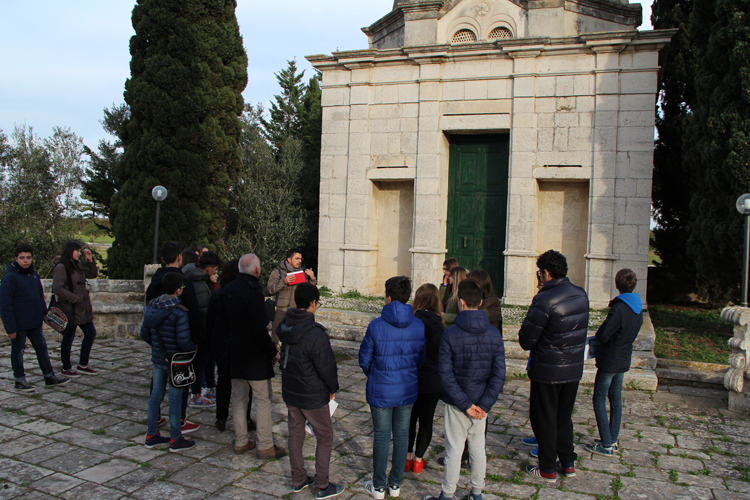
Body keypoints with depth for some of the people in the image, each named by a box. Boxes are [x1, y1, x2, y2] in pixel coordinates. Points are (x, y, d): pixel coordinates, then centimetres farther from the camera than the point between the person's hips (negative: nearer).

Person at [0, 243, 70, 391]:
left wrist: (45, 314, 12)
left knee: (42, 347, 13)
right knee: (18, 351, 8)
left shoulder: (34, 275, 8)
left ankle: (49, 377, 22)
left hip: (35, 322, 7)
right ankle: (19, 380, 20)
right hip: (19, 324, -7)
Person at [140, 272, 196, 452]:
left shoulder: (151, 307, 1)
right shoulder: (179, 311, -21)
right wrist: (193, 349, -5)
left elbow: (144, 333, 8)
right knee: (175, 398, 3)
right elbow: (183, 340, -24)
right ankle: (175, 440, 12)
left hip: (157, 358, 7)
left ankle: (151, 435, 27)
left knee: (156, 395, 16)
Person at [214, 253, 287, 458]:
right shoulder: (253, 291, -19)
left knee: (239, 399, 15)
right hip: (255, 356, -8)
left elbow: (220, 324, 13)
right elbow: (259, 329, -22)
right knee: (263, 400, 2)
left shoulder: (228, 290, 6)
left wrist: (228, 344, 19)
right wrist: (273, 351, -11)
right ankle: (265, 446, 8)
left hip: (235, 355, 8)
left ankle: (240, 442, 24)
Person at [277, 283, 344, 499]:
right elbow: (326, 366, -20)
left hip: (290, 391, 7)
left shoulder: (285, 327, -3)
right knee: (325, 437, 9)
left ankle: (298, 480, 32)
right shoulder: (315, 334, -27)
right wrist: (333, 387, -1)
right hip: (312, 396, -7)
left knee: (295, 435, 19)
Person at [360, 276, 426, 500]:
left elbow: (364, 359, -7)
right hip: (408, 389, 3)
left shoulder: (376, 326, -17)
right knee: (402, 435, 15)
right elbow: (421, 359, 3)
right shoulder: (419, 326, -8)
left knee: (381, 436, 10)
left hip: (381, 391, -3)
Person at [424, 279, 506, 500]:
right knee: (478, 448, 17)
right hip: (482, 403, 3)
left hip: (457, 403, -3)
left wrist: (465, 404, -13)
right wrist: (484, 405, -9)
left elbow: (446, 374, -18)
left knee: (454, 450, 8)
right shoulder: (494, 334, -6)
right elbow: (499, 374, -9)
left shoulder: (450, 334, -16)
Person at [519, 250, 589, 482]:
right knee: (564, 417, 22)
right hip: (574, 368, 7)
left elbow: (527, 339, -17)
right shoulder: (581, 294, 0)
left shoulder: (544, 299, -23)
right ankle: (568, 463, 32)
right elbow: (578, 330, 10)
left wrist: (527, 341, 2)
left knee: (544, 419, 9)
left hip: (547, 370, -7)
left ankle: (548, 469, 19)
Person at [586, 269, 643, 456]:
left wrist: (601, 332, -2)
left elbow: (601, 336, -22)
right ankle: (613, 441, 25)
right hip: (624, 361, 8)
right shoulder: (638, 309, 2)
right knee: (616, 399, 16)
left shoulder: (618, 309, -26)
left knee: (599, 399, 2)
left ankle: (606, 445, 4)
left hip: (609, 361, -8)